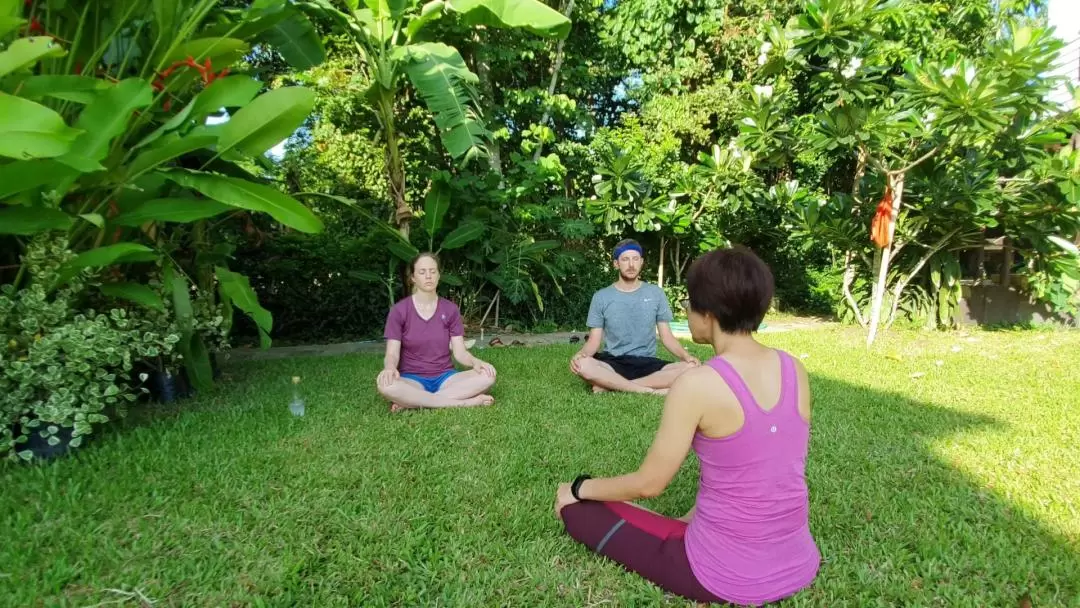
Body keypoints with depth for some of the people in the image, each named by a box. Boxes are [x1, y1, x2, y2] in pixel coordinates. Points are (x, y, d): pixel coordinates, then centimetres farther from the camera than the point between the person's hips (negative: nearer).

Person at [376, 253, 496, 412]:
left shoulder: (450, 309, 4)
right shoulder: (399, 310, -2)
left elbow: (460, 352, -1)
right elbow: (392, 354, -8)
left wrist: (476, 362, -23)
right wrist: (389, 368, -32)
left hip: (444, 377, 3)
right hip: (412, 379, -3)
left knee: (487, 376, -25)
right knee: (385, 384, -37)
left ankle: (411, 402, -24)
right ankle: (464, 402, -30)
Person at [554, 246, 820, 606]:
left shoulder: (698, 384, -23)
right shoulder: (794, 370, -3)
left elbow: (648, 484, -13)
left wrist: (581, 487, 5)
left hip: (729, 576, -7)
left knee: (575, 506, 6)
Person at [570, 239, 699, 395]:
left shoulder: (656, 293, 7)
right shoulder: (601, 297, 4)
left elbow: (667, 336, 7)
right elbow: (594, 340, 2)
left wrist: (686, 355, -13)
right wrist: (580, 354, -21)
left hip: (647, 364, 2)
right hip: (612, 363, -2)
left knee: (691, 368, -28)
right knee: (582, 365, -35)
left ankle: (610, 384, -25)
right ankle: (649, 390, -27)